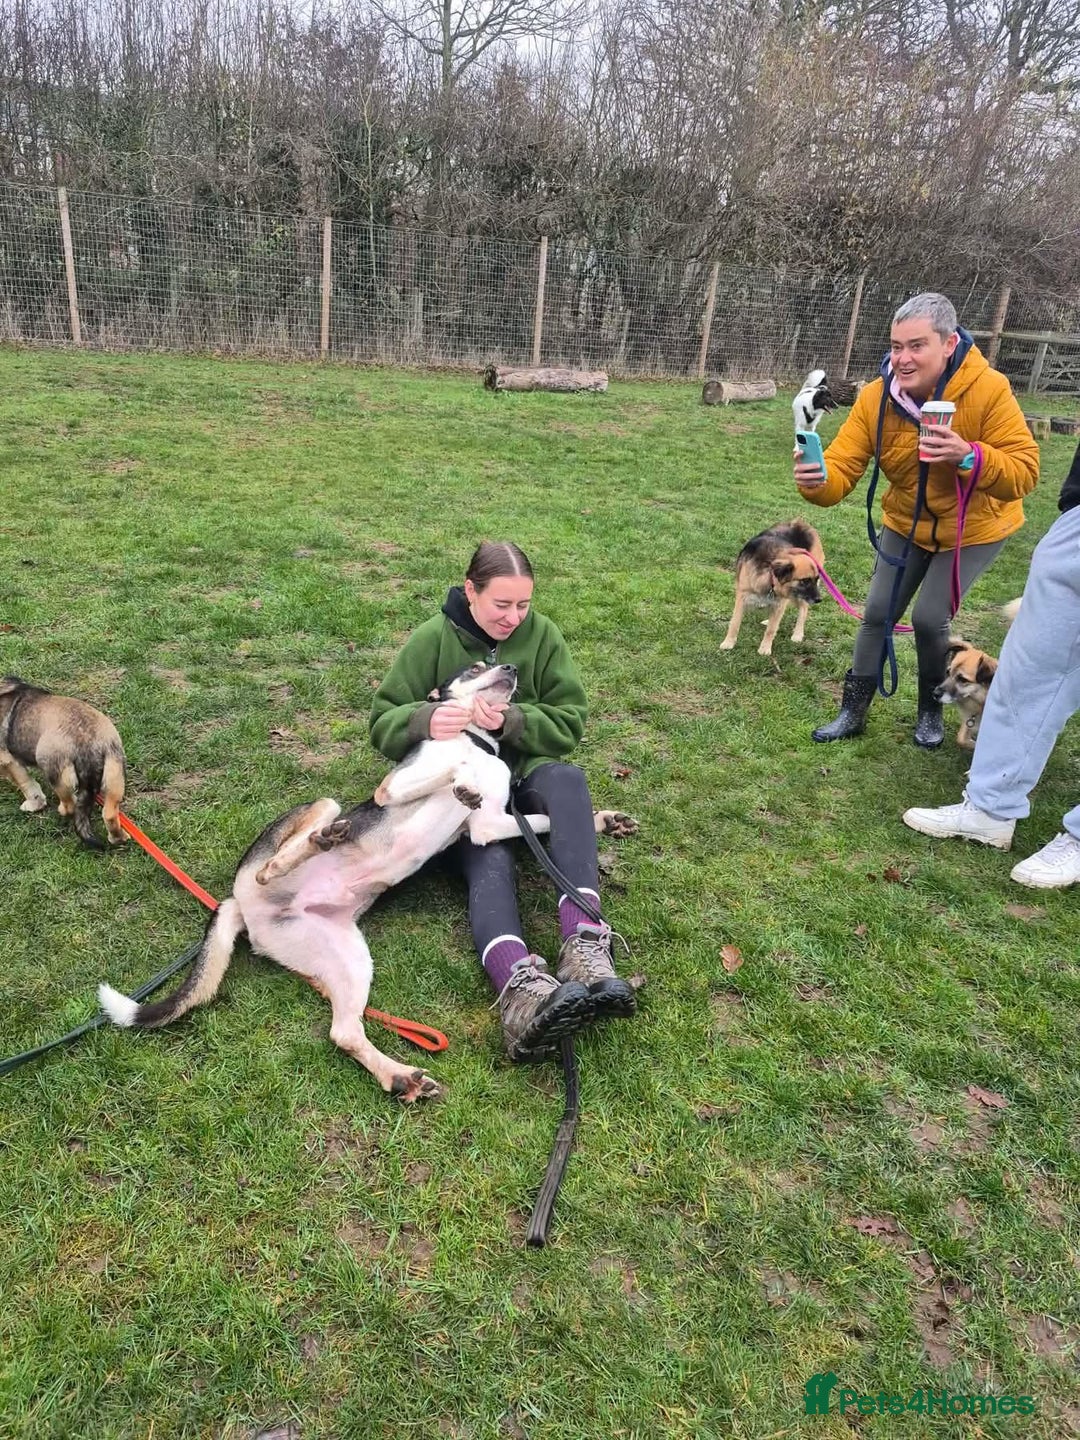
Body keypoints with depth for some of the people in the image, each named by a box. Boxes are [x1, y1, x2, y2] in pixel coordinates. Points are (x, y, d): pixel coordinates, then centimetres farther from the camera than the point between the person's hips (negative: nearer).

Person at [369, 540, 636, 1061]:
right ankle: (520, 979, -60)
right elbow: (382, 722, -4)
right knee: (488, 857, -33)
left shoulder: (542, 635, 0)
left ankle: (583, 941, -51)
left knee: (567, 778, -35)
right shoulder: (432, 640, -4)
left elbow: (569, 723, -2)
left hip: (527, 768, 2)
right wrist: (424, 720, -27)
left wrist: (511, 720, -22)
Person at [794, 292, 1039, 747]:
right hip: (906, 523, 4)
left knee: (929, 618, -11)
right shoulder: (876, 397, -19)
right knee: (878, 613, 4)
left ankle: (932, 711, 17)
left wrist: (969, 456, -46)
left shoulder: (988, 390, -28)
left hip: (973, 527, -3)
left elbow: (1023, 472, -27)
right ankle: (853, 712, 21)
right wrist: (817, 479, -48)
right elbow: (842, 468, -24)